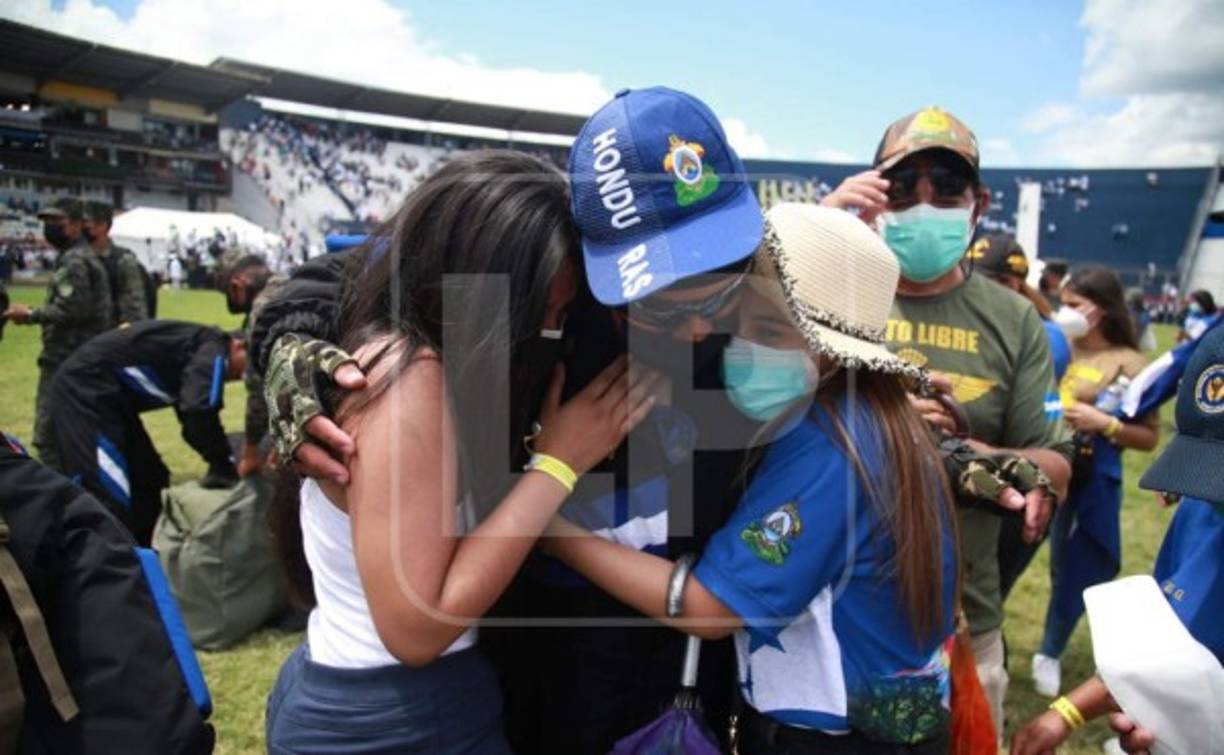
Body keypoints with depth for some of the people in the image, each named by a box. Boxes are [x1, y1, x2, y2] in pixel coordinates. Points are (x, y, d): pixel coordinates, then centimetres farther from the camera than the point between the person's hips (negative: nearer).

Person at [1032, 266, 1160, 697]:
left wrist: (1104, 424, -17)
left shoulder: (1129, 364, -5)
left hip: (1088, 482, -2)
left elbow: (1150, 437, -3)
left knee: (1072, 573, 13)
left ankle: (1050, 654, 37)